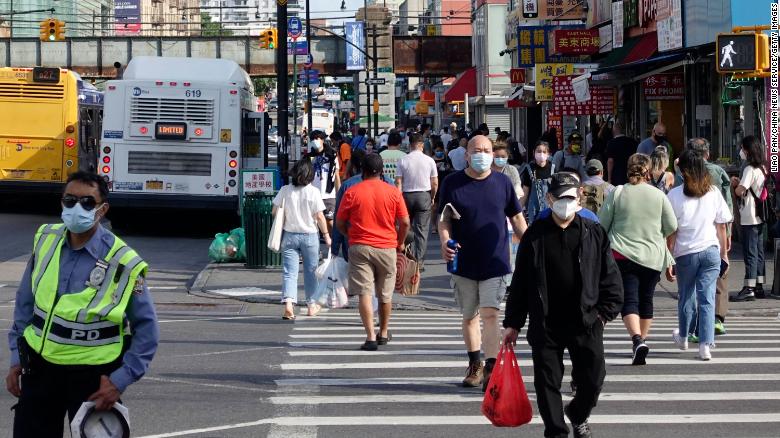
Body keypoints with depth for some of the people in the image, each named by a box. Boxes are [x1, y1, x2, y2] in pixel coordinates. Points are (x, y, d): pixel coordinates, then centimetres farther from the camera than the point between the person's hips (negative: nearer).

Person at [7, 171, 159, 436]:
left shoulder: (123, 264, -14)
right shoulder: (46, 240, -1)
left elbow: (147, 330, -7)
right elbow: (25, 304, 11)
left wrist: (120, 380, -12)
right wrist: (16, 359, 8)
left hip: (92, 375, -4)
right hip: (39, 367, 4)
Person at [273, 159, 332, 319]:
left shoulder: (285, 190, -4)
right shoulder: (313, 192, -10)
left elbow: (274, 212, -1)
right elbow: (319, 216, -9)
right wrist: (326, 235, 3)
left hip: (289, 235, 1)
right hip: (309, 235, -1)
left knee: (289, 272, 0)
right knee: (310, 270, 14)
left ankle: (288, 303, -19)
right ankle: (312, 304, 25)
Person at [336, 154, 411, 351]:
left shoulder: (352, 193, -3)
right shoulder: (393, 192, -2)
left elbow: (339, 223, 3)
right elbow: (405, 222, -1)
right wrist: (400, 242, 15)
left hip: (360, 247, -1)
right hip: (387, 247, 2)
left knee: (365, 293, -4)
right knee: (385, 294, 16)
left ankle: (371, 336, -14)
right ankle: (383, 333, 30)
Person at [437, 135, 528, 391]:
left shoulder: (502, 183, 3)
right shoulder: (453, 183, 0)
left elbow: (517, 219, 11)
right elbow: (444, 219, 3)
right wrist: (445, 242, -16)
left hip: (495, 262, -1)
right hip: (464, 262, 2)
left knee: (490, 314, -13)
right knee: (469, 317, 12)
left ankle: (491, 369, -15)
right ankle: (474, 366, 27)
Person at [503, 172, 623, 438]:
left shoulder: (594, 233, 3)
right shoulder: (535, 235, 3)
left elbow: (610, 276, 7)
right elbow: (520, 281, 6)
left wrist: (606, 312, -3)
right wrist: (512, 323, 5)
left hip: (586, 323, 0)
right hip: (545, 325, 0)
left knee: (593, 380, 4)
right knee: (547, 383, 2)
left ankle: (577, 415, 34)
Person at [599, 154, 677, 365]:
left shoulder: (617, 193, -3)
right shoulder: (659, 195, 1)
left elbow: (602, 224, 1)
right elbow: (672, 227, 4)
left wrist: (602, 246, 21)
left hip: (623, 254, -2)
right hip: (653, 257, 2)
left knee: (629, 300, -7)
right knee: (646, 300, 16)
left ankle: (637, 339, -26)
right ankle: (642, 339, 24)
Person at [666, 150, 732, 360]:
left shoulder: (675, 195, -7)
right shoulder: (713, 193, 0)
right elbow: (721, 226, 5)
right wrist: (724, 253, 15)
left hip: (686, 252, -1)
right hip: (711, 250, 1)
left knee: (686, 297, 16)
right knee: (707, 298, 1)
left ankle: (683, 337, 36)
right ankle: (705, 345, -7)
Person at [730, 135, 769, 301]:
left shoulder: (750, 169, -16)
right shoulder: (762, 168, 12)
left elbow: (740, 191, -22)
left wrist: (735, 184, -2)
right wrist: (739, 183, 6)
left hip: (749, 218, -9)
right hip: (759, 217, 9)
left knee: (750, 252, -7)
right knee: (758, 251, 12)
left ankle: (749, 289, -6)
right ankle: (759, 287, 16)